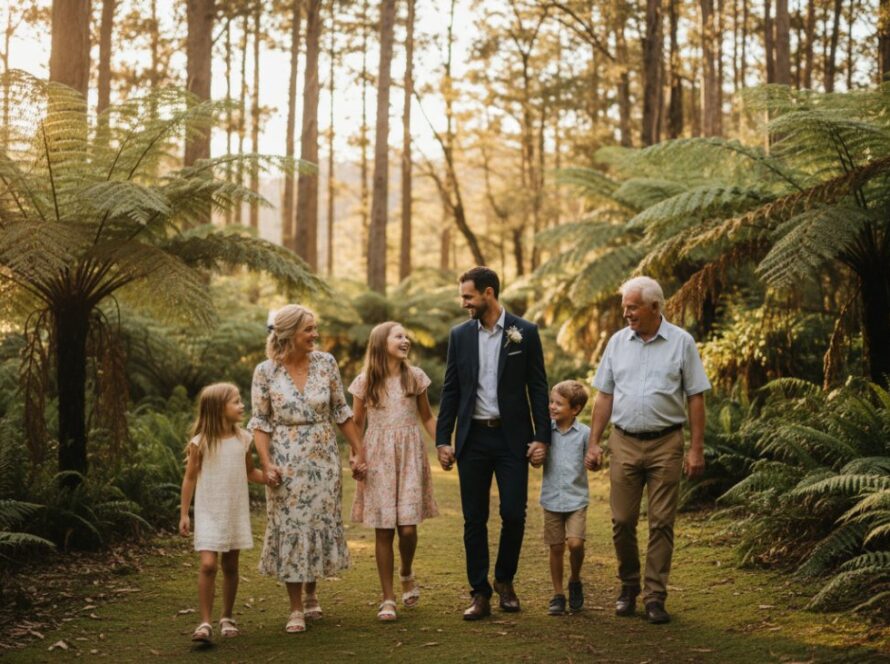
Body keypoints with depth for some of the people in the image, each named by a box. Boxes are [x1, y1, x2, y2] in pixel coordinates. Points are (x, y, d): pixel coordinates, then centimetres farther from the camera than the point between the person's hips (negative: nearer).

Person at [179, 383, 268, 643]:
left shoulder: (243, 439, 2)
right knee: (208, 564, -14)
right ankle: (205, 622, -8)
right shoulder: (200, 442, -9)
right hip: (208, 513, -4)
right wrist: (184, 514, -4)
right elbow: (190, 478, -3)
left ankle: (227, 618, 24)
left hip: (236, 512, 4)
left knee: (231, 566, 10)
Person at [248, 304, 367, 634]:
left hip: (323, 459, 3)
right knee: (290, 528, 1)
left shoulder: (325, 363, -1)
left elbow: (341, 412, 5)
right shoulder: (266, 371, -7)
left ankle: (311, 593, 32)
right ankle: (296, 609, 10)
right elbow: (260, 422, -4)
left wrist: (358, 451, 4)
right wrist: (267, 464, -14)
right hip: (287, 461, -2)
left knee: (321, 523, 10)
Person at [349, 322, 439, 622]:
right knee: (383, 530, 0)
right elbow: (356, 424, 7)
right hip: (378, 458, -1)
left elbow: (427, 417, 12)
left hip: (409, 454, 1)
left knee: (408, 527, -7)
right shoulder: (364, 382, 1)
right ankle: (388, 598, 9)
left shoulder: (415, 377, 4)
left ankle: (407, 574, 24)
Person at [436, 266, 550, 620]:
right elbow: (450, 390, 8)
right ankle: (480, 594, 11)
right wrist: (442, 439, 2)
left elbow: (538, 387, 0)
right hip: (472, 437, 2)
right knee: (474, 519, 3)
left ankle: (504, 580, 20)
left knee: (514, 514, -4)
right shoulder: (460, 335, 6)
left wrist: (541, 437, -6)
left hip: (512, 436, -2)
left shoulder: (525, 332, -1)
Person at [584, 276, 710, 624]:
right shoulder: (618, 342, 7)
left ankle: (655, 597, 7)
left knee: (661, 523, 0)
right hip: (624, 442, 3)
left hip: (665, 443, -2)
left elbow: (695, 398, -1)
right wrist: (593, 443, 5)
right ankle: (628, 587, 22)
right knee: (622, 521, 4)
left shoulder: (681, 342, -1)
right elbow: (604, 396, 10)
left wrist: (697, 449, -6)